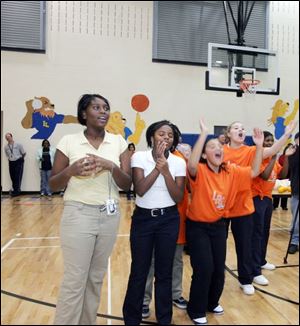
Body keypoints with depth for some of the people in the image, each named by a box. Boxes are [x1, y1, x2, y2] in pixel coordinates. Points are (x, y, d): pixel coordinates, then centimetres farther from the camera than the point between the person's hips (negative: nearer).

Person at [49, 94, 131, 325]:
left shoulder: (118, 142, 1)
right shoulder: (68, 142, -4)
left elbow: (127, 185, -2)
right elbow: (53, 185, -1)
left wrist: (111, 166, -20)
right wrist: (71, 170, -20)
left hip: (109, 216, 3)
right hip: (78, 215, -3)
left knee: (97, 278, 16)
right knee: (74, 280, 4)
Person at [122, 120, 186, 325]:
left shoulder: (178, 162, -2)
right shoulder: (139, 157, -6)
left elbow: (178, 197, -9)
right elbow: (140, 190, -16)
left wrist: (166, 171, -20)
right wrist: (157, 167, -21)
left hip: (169, 220, 1)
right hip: (143, 218, -1)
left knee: (164, 272, 12)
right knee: (139, 271, 8)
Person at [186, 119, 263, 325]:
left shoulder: (231, 171, -3)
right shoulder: (200, 171, -20)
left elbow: (254, 172, -1)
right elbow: (191, 165, -42)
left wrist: (259, 146, -12)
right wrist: (204, 134, -41)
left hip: (219, 225, 6)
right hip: (198, 226, -5)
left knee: (219, 268, 12)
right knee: (204, 268, -5)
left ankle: (212, 302, 40)